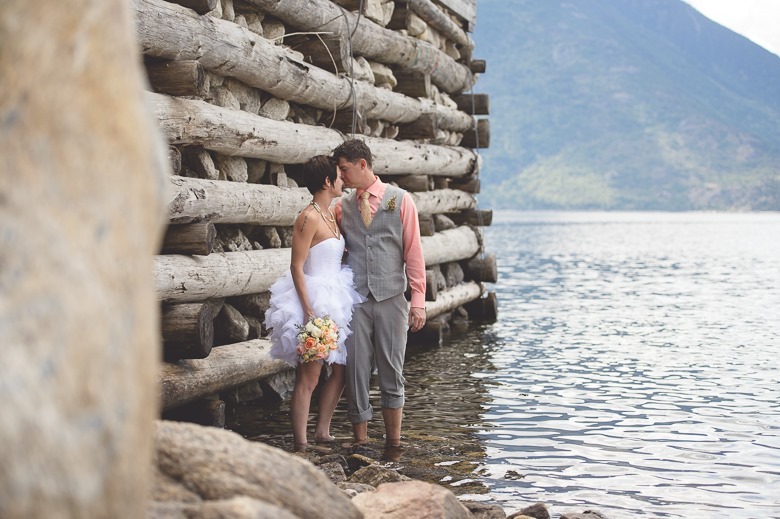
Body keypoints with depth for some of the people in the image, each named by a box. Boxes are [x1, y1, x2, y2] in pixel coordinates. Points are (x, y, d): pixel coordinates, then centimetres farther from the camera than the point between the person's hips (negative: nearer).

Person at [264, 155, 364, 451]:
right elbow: (296, 267, -17)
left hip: (335, 300, 9)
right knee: (309, 377, -5)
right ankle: (301, 446, 0)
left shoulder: (331, 215, 11)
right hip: (314, 301, -9)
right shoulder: (309, 218, -15)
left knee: (342, 369, 14)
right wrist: (309, 311, -21)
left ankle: (322, 432, 25)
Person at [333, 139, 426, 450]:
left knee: (392, 371, 5)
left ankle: (394, 440, 14)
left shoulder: (400, 200, 4)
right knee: (356, 368, 1)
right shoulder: (342, 206, 10)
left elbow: (413, 251, 2)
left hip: (391, 298, -2)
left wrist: (418, 300, -3)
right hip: (354, 300, 2)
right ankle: (360, 438, 10)